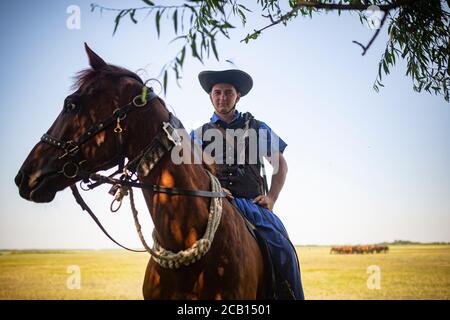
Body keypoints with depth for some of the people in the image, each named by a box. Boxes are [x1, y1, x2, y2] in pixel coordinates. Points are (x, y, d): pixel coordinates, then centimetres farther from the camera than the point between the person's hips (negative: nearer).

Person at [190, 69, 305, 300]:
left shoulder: (257, 129, 18)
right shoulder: (199, 133, 18)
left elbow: (280, 164, 19)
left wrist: (271, 198, 4)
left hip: (253, 204, 0)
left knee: (284, 251, -21)